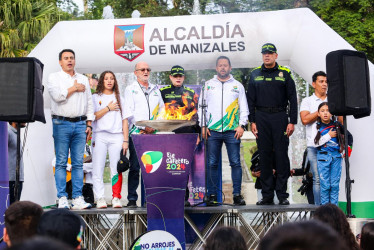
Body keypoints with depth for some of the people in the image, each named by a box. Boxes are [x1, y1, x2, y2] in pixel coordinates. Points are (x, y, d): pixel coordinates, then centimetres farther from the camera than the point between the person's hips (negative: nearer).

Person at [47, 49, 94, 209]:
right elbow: (58, 96, -13)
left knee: (78, 163, 1)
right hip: (61, 123, -3)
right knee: (61, 162, -4)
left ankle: (78, 199, 2)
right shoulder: (54, 78, 6)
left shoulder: (83, 79, 18)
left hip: (80, 124, 3)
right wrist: (74, 88, -2)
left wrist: (89, 124, 8)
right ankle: (62, 199, -2)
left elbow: (89, 103, 16)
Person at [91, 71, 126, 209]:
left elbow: (124, 120, 13)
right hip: (100, 136, -1)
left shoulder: (119, 98, 18)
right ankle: (100, 198, -4)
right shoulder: (95, 97, 13)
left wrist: (125, 140, 5)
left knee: (116, 169, -5)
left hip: (117, 137, 1)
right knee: (98, 168, -6)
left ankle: (116, 197, 0)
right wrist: (108, 108, -2)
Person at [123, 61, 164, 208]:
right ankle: (132, 199, 0)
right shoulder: (130, 90, 6)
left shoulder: (155, 90, 19)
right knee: (135, 167, -5)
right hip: (136, 133, -3)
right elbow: (126, 116, -2)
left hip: (153, 135, 3)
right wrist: (125, 139, -11)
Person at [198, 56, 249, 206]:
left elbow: (243, 108, 11)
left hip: (232, 131, 0)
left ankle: (237, 194, 1)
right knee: (212, 164, 0)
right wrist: (203, 126, 2)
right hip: (212, 131, 1)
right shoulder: (208, 85, 14)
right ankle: (212, 195, 5)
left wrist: (241, 126, -2)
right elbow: (201, 106, 12)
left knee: (235, 163, -3)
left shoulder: (237, 86, 12)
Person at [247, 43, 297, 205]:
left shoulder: (284, 74, 5)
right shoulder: (255, 74, 10)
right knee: (264, 155, 3)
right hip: (261, 118, 2)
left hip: (280, 117, -2)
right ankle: (267, 196, 9)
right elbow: (250, 99, 10)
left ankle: (282, 195, 3)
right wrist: (252, 121, 2)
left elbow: (292, 99, 2)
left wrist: (292, 122, -5)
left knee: (281, 155, -3)